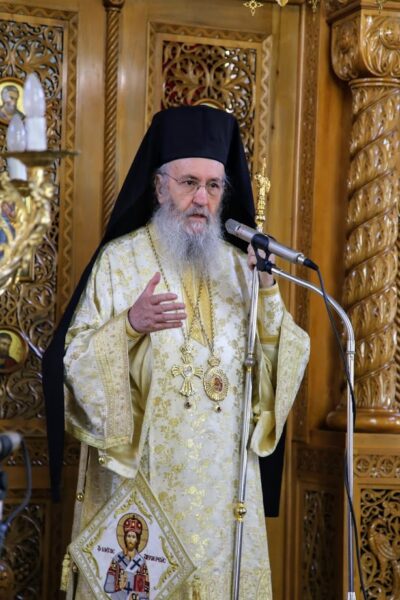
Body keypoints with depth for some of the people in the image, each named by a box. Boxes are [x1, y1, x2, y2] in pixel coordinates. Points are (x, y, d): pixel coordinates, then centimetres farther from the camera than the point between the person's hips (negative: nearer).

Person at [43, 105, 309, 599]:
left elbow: (281, 358, 5)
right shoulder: (119, 260, -1)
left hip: (224, 471, 3)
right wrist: (128, 325, -21)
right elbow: (76, 360, -5)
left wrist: (267, 295, -10)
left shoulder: (238, 264, 9)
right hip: (142, 469, -3)